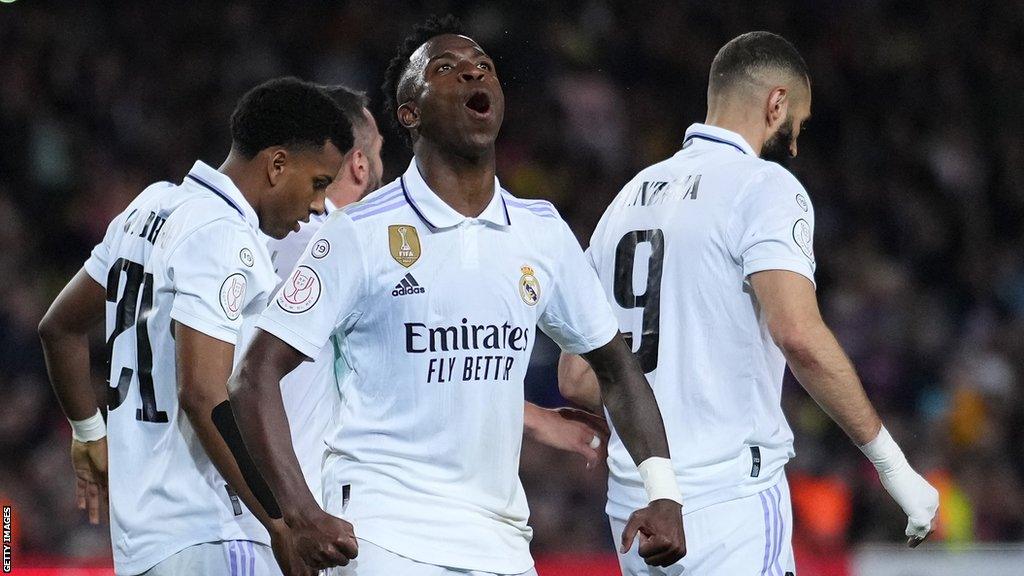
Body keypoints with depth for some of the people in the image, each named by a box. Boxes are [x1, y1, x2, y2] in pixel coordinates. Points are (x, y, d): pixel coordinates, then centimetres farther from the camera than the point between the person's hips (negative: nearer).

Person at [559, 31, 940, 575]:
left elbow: (577, 377, 17)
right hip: (729, 502, -8)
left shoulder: (629, 198, 17)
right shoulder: (765, 188, -6)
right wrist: (892, 465, -18)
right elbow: (799, 336, -22)